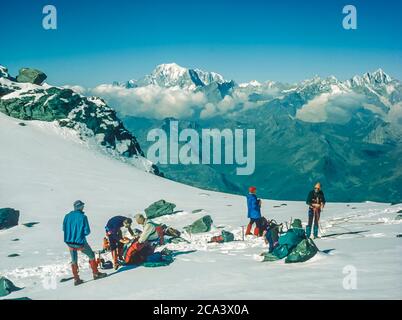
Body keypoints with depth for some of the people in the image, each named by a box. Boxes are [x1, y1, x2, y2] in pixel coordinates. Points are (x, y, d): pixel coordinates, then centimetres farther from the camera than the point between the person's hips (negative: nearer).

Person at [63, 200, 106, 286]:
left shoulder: (67, 216, -4)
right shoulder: (83, 217, -16)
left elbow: (64, 228, 5)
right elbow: (87, 231, -14)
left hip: (69, 242, 4)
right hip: (80, 242, -4)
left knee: (74, 261, 19)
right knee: (91, 256, 18)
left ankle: (76, 279, 21)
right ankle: (96, 273, 25)